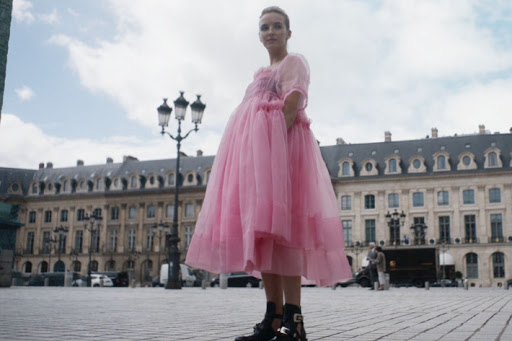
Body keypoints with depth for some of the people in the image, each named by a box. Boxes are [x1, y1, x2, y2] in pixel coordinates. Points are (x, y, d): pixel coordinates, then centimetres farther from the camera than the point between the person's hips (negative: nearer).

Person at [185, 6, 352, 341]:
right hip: (254, 150, 8)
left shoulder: (295, 62, 7)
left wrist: (275, 145, -21)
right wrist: (250, 156, 14)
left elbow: (292, 108, -8)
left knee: (276, 225, -19)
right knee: (261, 230, 1)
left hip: (280, 147, -8)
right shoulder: (262, 73, 30)